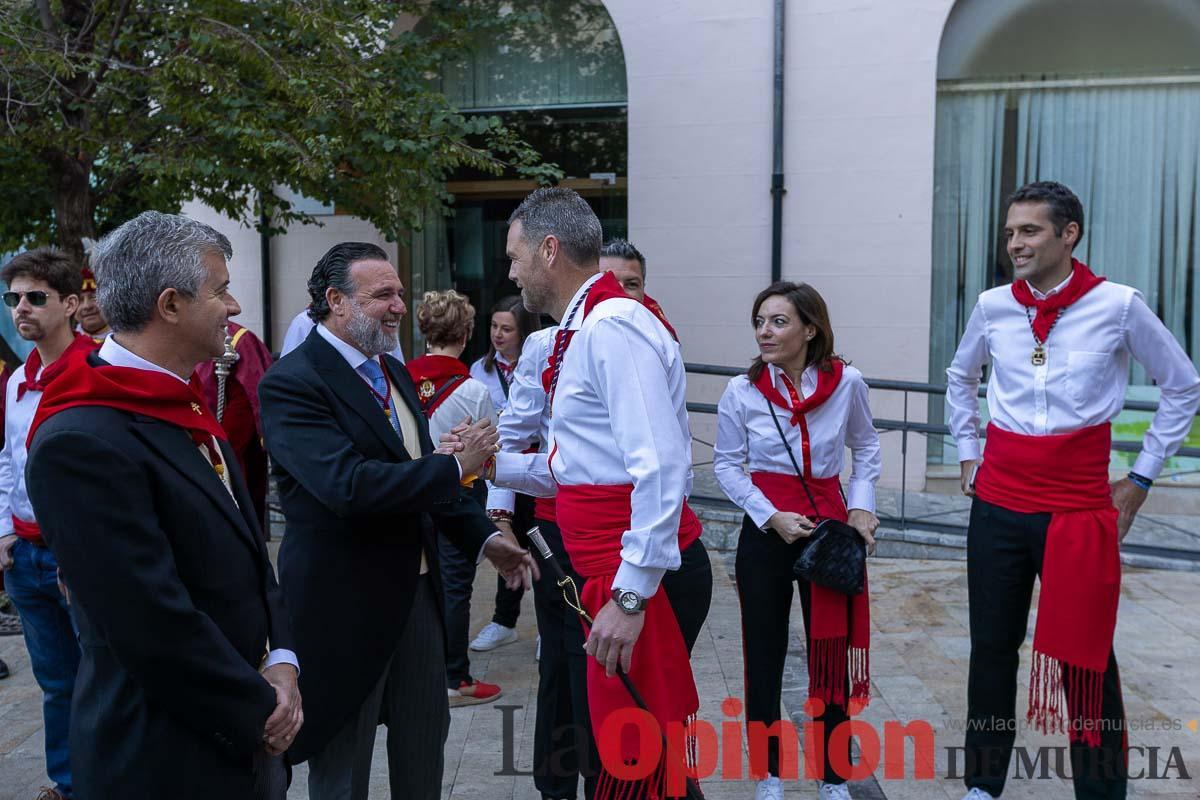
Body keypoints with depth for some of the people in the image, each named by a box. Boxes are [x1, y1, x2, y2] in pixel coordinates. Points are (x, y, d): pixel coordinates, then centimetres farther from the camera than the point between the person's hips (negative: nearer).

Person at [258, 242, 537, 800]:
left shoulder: (394, 372, 9)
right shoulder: (291, 383, -18)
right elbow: (349, 485, -30)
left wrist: (484, 538, 5)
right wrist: (455, 466, -23)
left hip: (415, 588, 8)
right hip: (346, 602, -8)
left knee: (425, 748, 21)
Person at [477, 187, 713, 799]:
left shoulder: (613, 325, -16)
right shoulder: (584, 330, 16)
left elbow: (661, 468, -26)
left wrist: (629, 596, -26)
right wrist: (493, 466, 20)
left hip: (643, 573, -10)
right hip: (608, 570, 10)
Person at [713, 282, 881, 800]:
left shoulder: (846, 383, -8)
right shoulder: (742, 391, -10)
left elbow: (866, 447, 9)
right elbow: (727, 465, -1)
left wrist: (862, 505, -4)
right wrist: (771, 517, -12)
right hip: (765, 533, 0)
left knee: (833, 653, 8)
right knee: (765, 653, 9)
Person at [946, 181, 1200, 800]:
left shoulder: (1118, 306, -7)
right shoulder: (992, 307, 2)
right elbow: (960, 377, 22)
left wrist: (1141, 477, 4)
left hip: (1079, 508, -3)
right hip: (997, 505, 3)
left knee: (1086, 661, 3)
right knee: (991, 650, 12)